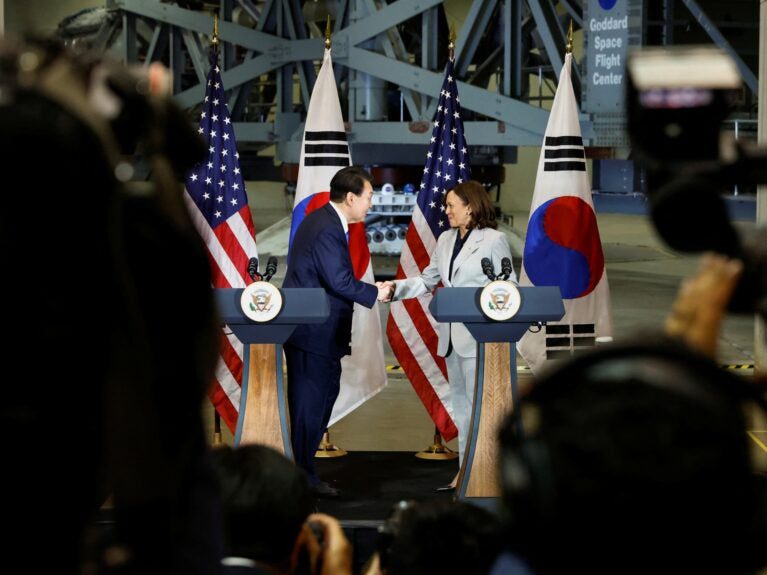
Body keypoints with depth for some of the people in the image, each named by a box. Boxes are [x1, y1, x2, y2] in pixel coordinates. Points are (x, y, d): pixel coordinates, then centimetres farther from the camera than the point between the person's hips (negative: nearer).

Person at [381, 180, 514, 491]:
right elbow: (427, 280, 16)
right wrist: (397, 287, 1)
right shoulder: (445, 240, 13)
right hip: (451, 334, 8)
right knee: (460, 403, 12)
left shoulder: (493, 240, -6)